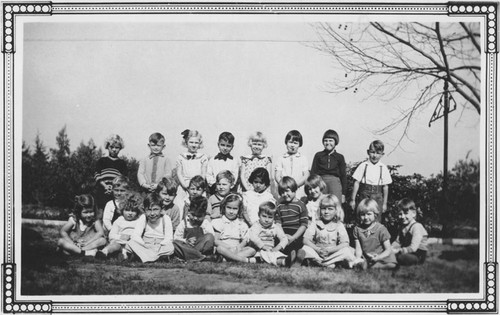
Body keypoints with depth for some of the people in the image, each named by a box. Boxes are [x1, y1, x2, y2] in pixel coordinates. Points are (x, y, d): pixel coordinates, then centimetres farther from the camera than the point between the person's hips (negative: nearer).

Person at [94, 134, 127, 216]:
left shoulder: (122, 163, 14)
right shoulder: (101, 161, 12)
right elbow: (97, 175, 3)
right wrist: (105, 186, -12)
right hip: (102, 191, 0)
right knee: (100, 214, -1)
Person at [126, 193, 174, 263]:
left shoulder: (166, 219, -1)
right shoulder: (142, 218, 2)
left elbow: (168, 238, -7)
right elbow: (135, 235, -8)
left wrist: (159, 245, -25)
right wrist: (144, 245, -24)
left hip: (161, 247, -1)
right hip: (145, 247, 1)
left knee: (170, 247, -34)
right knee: (130, 244, -27)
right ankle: (159, 256, -35)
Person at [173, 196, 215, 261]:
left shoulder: (206, 224, 8)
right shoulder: (184, 223, 9)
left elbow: (211, 238, -3)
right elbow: (176, 238, 5)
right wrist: (186, 241, -14)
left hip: (202, 247, -1)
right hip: (186, 247, 1)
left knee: (210, 237, -27)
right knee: (175, 243, -29)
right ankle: (201, 257, -38)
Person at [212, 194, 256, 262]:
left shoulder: (242, 224, 14)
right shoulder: (218, 222, 3)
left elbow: (245, 240, 9)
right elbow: (215, 241, -5)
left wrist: (240, 246, -16)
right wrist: (229, 247, -17)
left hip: (236, 249, 4)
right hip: (224, 247, -4)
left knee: (252, 250, -20)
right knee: (219, 248, -37)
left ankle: (229, 257, -39)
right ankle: (242, 259, -43)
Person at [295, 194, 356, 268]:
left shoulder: (339, 226, 2)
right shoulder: (315, 224, 3)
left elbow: (345, 243, -7)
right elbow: (306, 240, -4)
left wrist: (330, 250, -21)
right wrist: (317, 249, -21)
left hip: (332, 254, 0)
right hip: (317, 253, 0)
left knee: (346, 251, -27)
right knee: (305, 249, -27)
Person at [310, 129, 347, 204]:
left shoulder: (339, 157, 10)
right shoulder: (318, 155, 10)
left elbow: (343, 176, 12)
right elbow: (313, 173, 10)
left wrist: (343, 193, 7)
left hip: (335, 183, 0)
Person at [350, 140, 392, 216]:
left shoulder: (383, 168, 0)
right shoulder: (363, 166, -2)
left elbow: (385, 187, 5)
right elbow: (357, 183, 0)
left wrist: (385, 203, 6)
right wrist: (353, 200, 0)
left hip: (377, 196, 1)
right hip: (364, 195, -1)